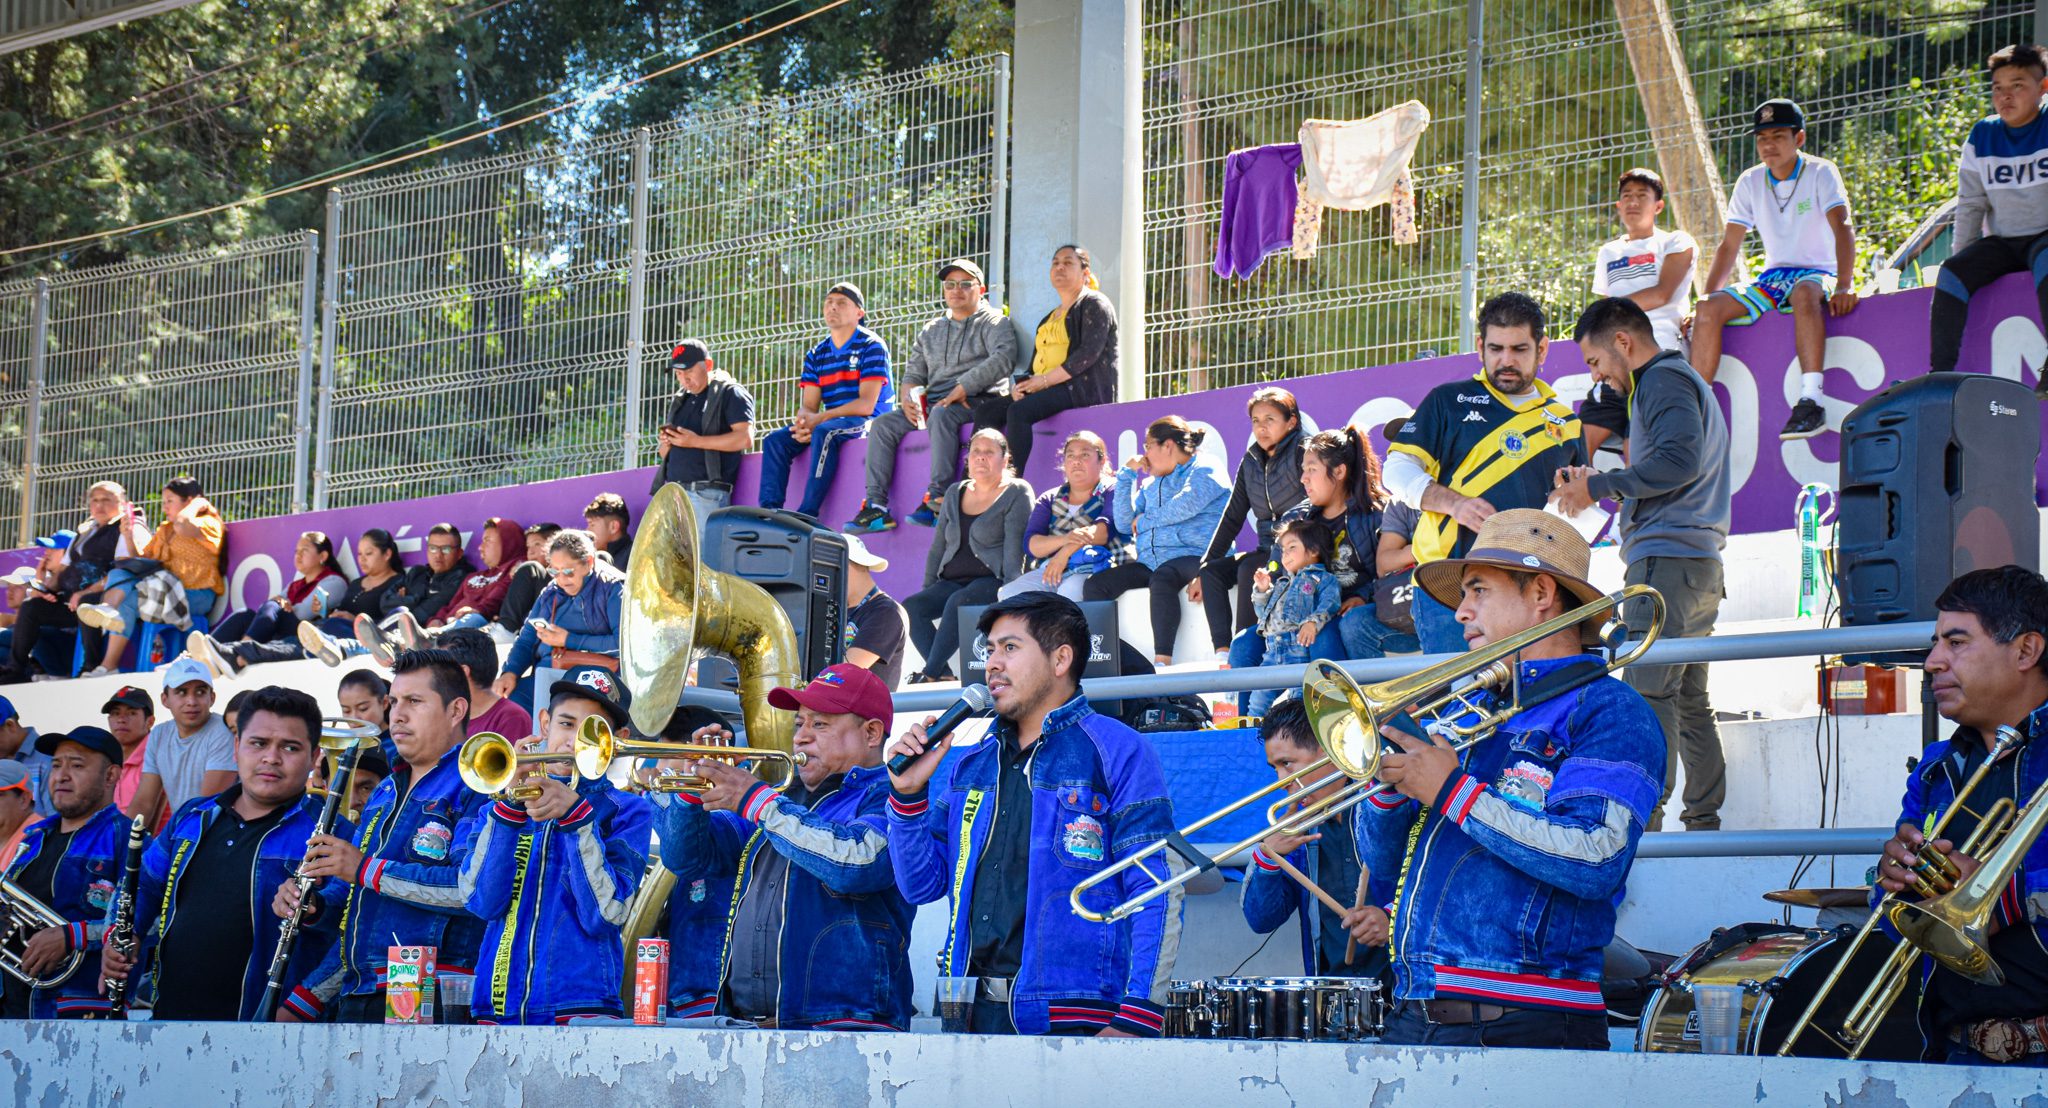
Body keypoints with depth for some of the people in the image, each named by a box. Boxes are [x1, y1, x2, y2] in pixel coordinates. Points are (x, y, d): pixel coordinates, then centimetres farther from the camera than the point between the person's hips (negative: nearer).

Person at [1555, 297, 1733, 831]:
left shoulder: (1663, 379, -5)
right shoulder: (1687, 382, 27)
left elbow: (1680, 460, -20)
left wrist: (1600, 486, -12)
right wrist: (1601, 487, 18)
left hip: (1667, 562, -11)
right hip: (1700, 566, 11)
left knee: (1648, 694, -14)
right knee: (1688, 699, 10)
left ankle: (1642, 822, -19)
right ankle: (1705, 822, 10)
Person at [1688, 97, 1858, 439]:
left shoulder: (1820, 173, -5)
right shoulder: (1750, 182, 8)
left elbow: (1842, 228, -17)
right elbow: (1729, 247, 10)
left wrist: (1844, 287, -32)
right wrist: (1706, 298, -3)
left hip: (1816, 273, -5)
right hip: (1772, 278, 5)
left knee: (1805, 293, -41)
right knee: (1709, 310, -22)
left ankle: (1810, 401, -49)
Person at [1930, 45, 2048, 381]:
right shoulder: (1982, 136, 5)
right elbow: (1971, 205, 8)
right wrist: (1962, 257, 4)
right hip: (2001, 242, 5)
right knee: (1952, 273, -19)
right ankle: (1940, 373, -21)